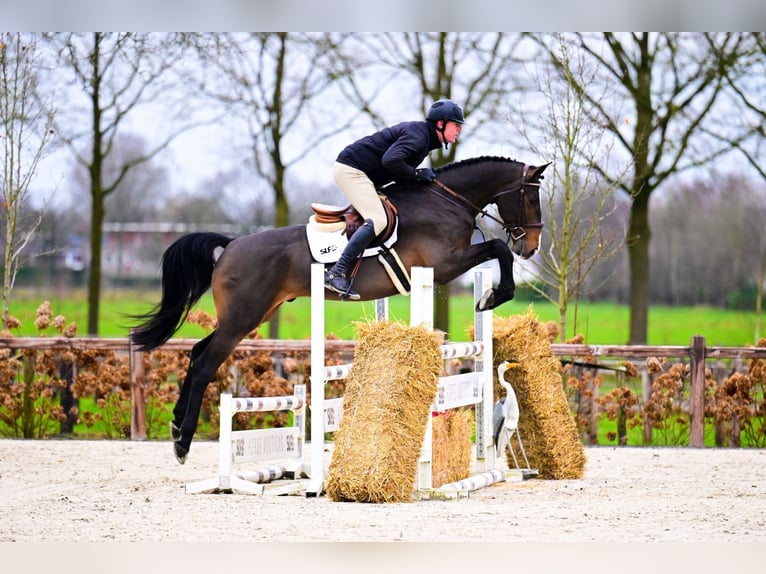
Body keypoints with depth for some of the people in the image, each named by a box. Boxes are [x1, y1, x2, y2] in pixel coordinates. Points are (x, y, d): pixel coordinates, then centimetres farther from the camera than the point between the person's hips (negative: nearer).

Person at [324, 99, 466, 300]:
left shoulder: (424, 136, 16)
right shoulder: (417, 135, -17)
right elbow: (390, 160, -31)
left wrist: (425, 176, 7)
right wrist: (417, 174, -18)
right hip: (351, 170, -11)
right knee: (377, 220, -22)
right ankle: (336, 274, -30)